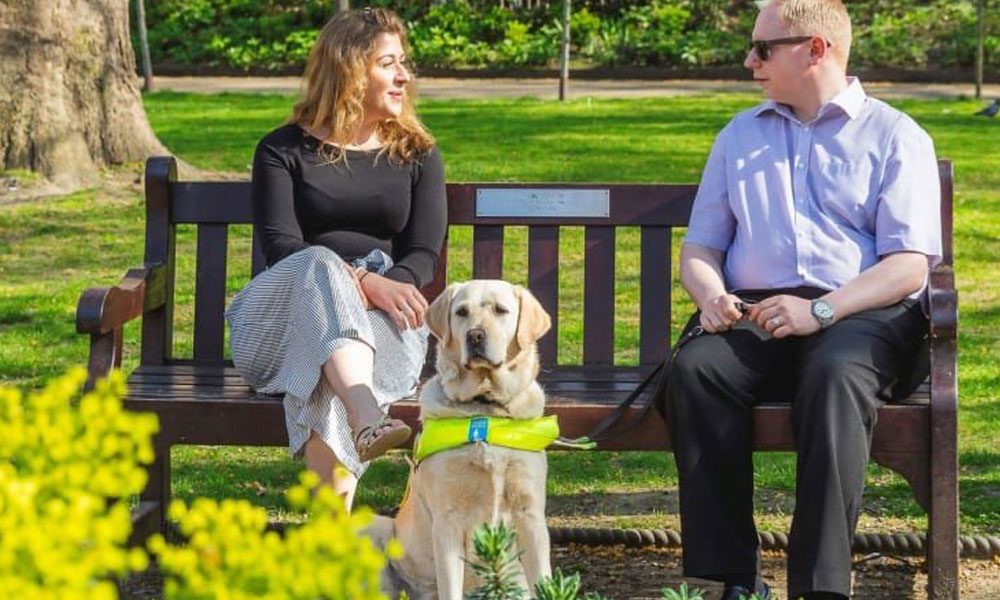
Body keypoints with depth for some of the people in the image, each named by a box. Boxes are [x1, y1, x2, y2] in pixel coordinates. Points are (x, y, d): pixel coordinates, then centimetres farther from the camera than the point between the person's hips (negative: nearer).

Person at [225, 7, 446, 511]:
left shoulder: (417, 155, 18)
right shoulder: (283, 150, 10)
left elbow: (424, 255, 5)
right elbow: (280, 246, -7)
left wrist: (391, 286, -20)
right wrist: (364, 284, -25)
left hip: (384, 324, 1)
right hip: (284, 323, -1)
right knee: (320, 264, -37)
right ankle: (367, 421, -63)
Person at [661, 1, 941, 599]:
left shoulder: (896, 137, 9)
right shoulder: (740, 136, 24)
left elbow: (909, 264, -3)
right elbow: (700, 248, 22)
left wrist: (822, 309, -18)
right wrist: (710, 294, -2)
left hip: (862, 313, -3)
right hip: (755, 313, 4)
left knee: (835, 377, -38)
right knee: (694, 369, -30)